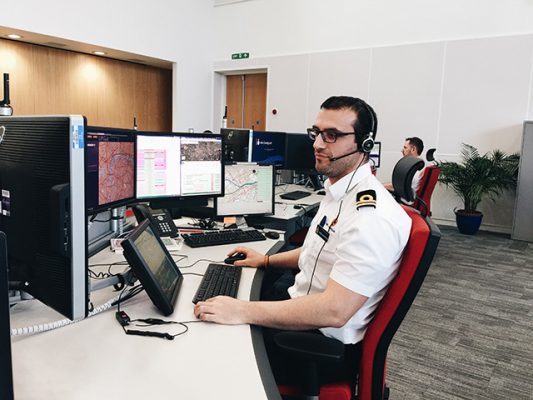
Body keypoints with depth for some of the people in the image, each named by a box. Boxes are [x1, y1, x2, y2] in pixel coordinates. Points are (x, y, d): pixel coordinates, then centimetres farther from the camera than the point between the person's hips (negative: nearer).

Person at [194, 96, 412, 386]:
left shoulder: (372, 217, -28)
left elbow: (333, 310, -32)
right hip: (299, 305, 9)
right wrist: (267, 260, 15)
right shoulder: (338, 191, 5)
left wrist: (242, 311, -32)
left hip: (326, 342, -9)